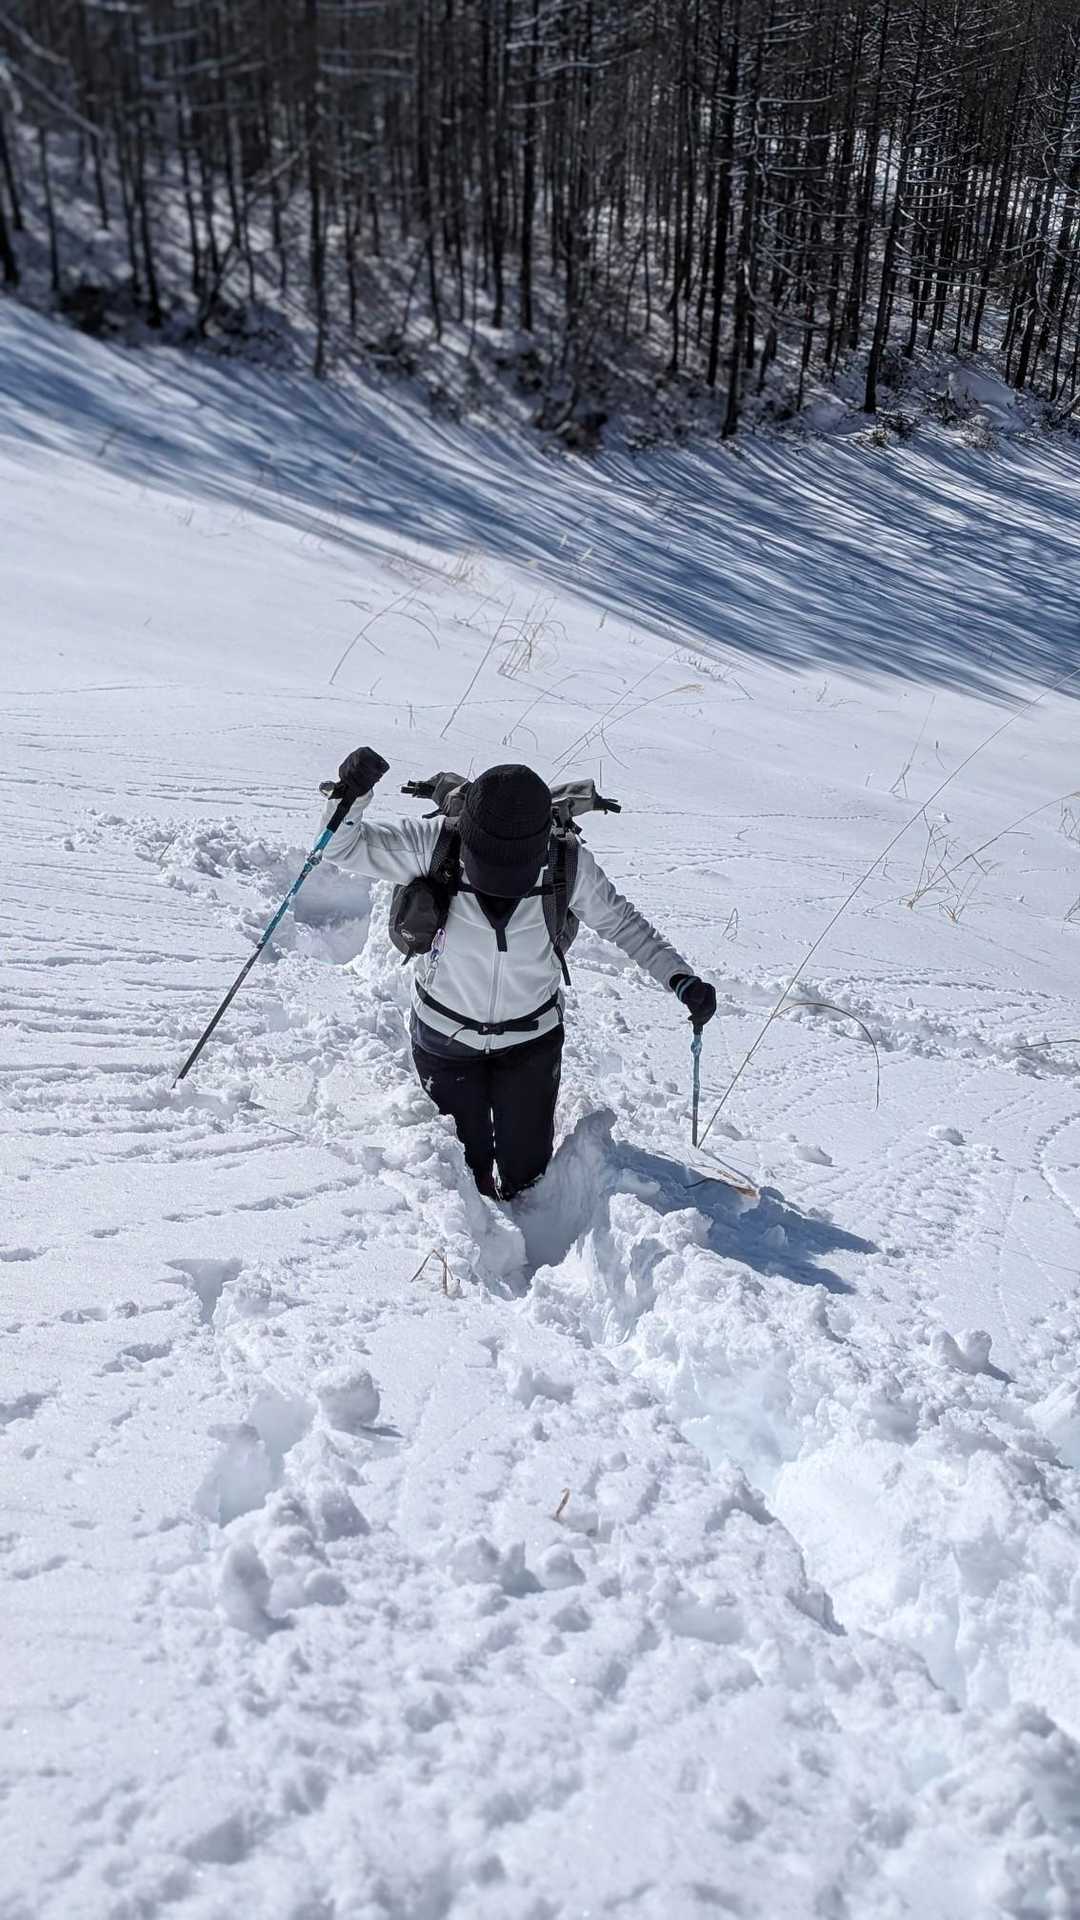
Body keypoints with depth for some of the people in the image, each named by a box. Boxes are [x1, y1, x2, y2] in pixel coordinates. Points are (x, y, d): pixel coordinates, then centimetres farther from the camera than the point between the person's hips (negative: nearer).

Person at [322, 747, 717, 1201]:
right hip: (446, 1036, 0)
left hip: (531, 1038, 1)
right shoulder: (433, 847, -25)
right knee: (463, 1164, 14)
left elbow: (621, 922, -5)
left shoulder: (567, 863, -21)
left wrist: (681, 978, -12)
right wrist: (350, 795, -38)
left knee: (526, 1167, 13)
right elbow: (346, 848, -17)